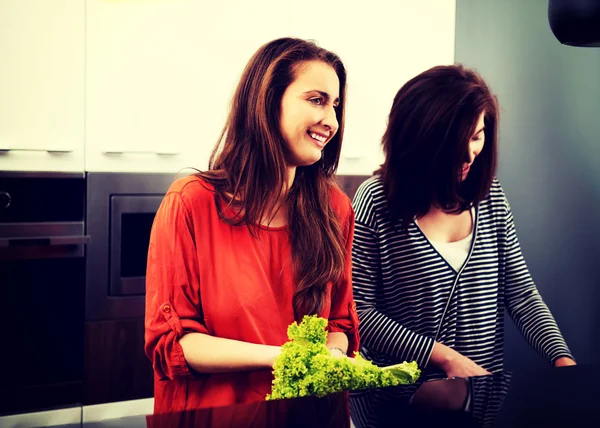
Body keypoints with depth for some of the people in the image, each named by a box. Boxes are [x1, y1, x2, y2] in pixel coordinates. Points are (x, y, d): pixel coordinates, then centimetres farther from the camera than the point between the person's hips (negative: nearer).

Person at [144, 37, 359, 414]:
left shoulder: (335, 208, 3)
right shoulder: (192, 203, -7)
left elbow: (341, 320, 11)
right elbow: (169, 340, -7)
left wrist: (332, 353, -11)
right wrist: (279, 356, -17)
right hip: (211, 413, -2)